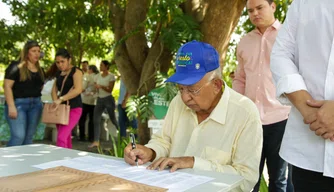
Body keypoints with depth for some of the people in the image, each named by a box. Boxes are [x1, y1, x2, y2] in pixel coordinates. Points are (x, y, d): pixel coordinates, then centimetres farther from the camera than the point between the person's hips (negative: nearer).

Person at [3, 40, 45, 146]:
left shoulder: (40, 70, 14)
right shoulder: (16, 67, -4)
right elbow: (7, 86, -11)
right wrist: (11, 106, -19)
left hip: (35, 105, 6)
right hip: (18, 103, -6)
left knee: (29, 137, 7)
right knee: (19, 136, -14)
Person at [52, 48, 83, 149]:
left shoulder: (76, 71, -9)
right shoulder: (59, 73, 14)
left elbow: (78, 89, -23)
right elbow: (54, 90, 11)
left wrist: (60, 99, -26)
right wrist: (56, 101, -10)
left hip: (73, 108, -7)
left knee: (61, 138, -17)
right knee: (66, 138, 11)